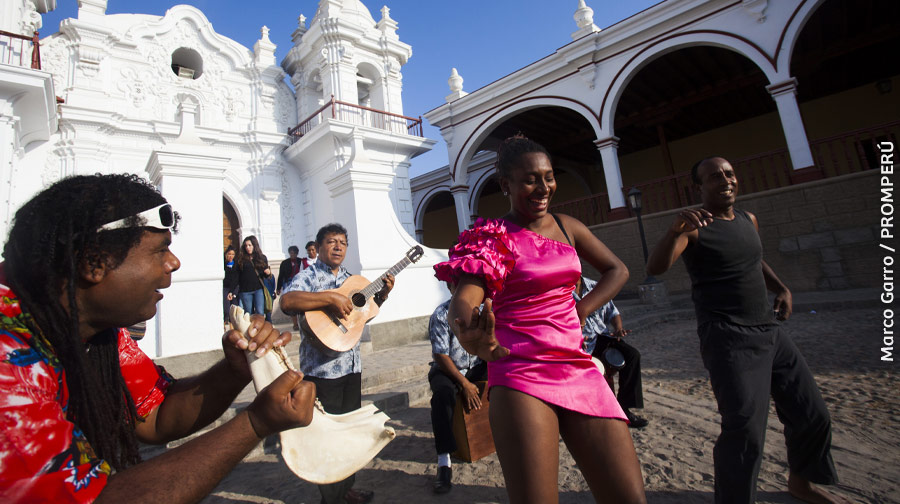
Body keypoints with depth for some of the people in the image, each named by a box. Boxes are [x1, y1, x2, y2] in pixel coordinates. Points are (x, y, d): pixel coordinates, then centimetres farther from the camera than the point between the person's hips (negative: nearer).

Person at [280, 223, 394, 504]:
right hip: (321, 368, -7)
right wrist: (331, 298, -32)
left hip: (351, 365, 7)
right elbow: (286, 301, -30)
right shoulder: (309, 276, -10)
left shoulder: (349, 278, 12)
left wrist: (382, 294, 6)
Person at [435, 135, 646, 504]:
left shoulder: (566, 227, 12)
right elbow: (463, 299, -19)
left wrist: (580, 311, 7)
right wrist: (468, 333, -43)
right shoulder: (493, 238, -5)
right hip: (520, 377, -5)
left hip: (577, 369, 5)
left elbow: (617, 270, 22)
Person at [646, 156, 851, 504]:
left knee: (812, 416, 18)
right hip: (728, 340, -8)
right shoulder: (694, 227, -12)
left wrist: (780, 287, 11)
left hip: (770, 331, 8)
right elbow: (655, 268, -29)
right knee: (746, 430, -15)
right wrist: (675, 229, -46)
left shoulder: (749, 221, 12)